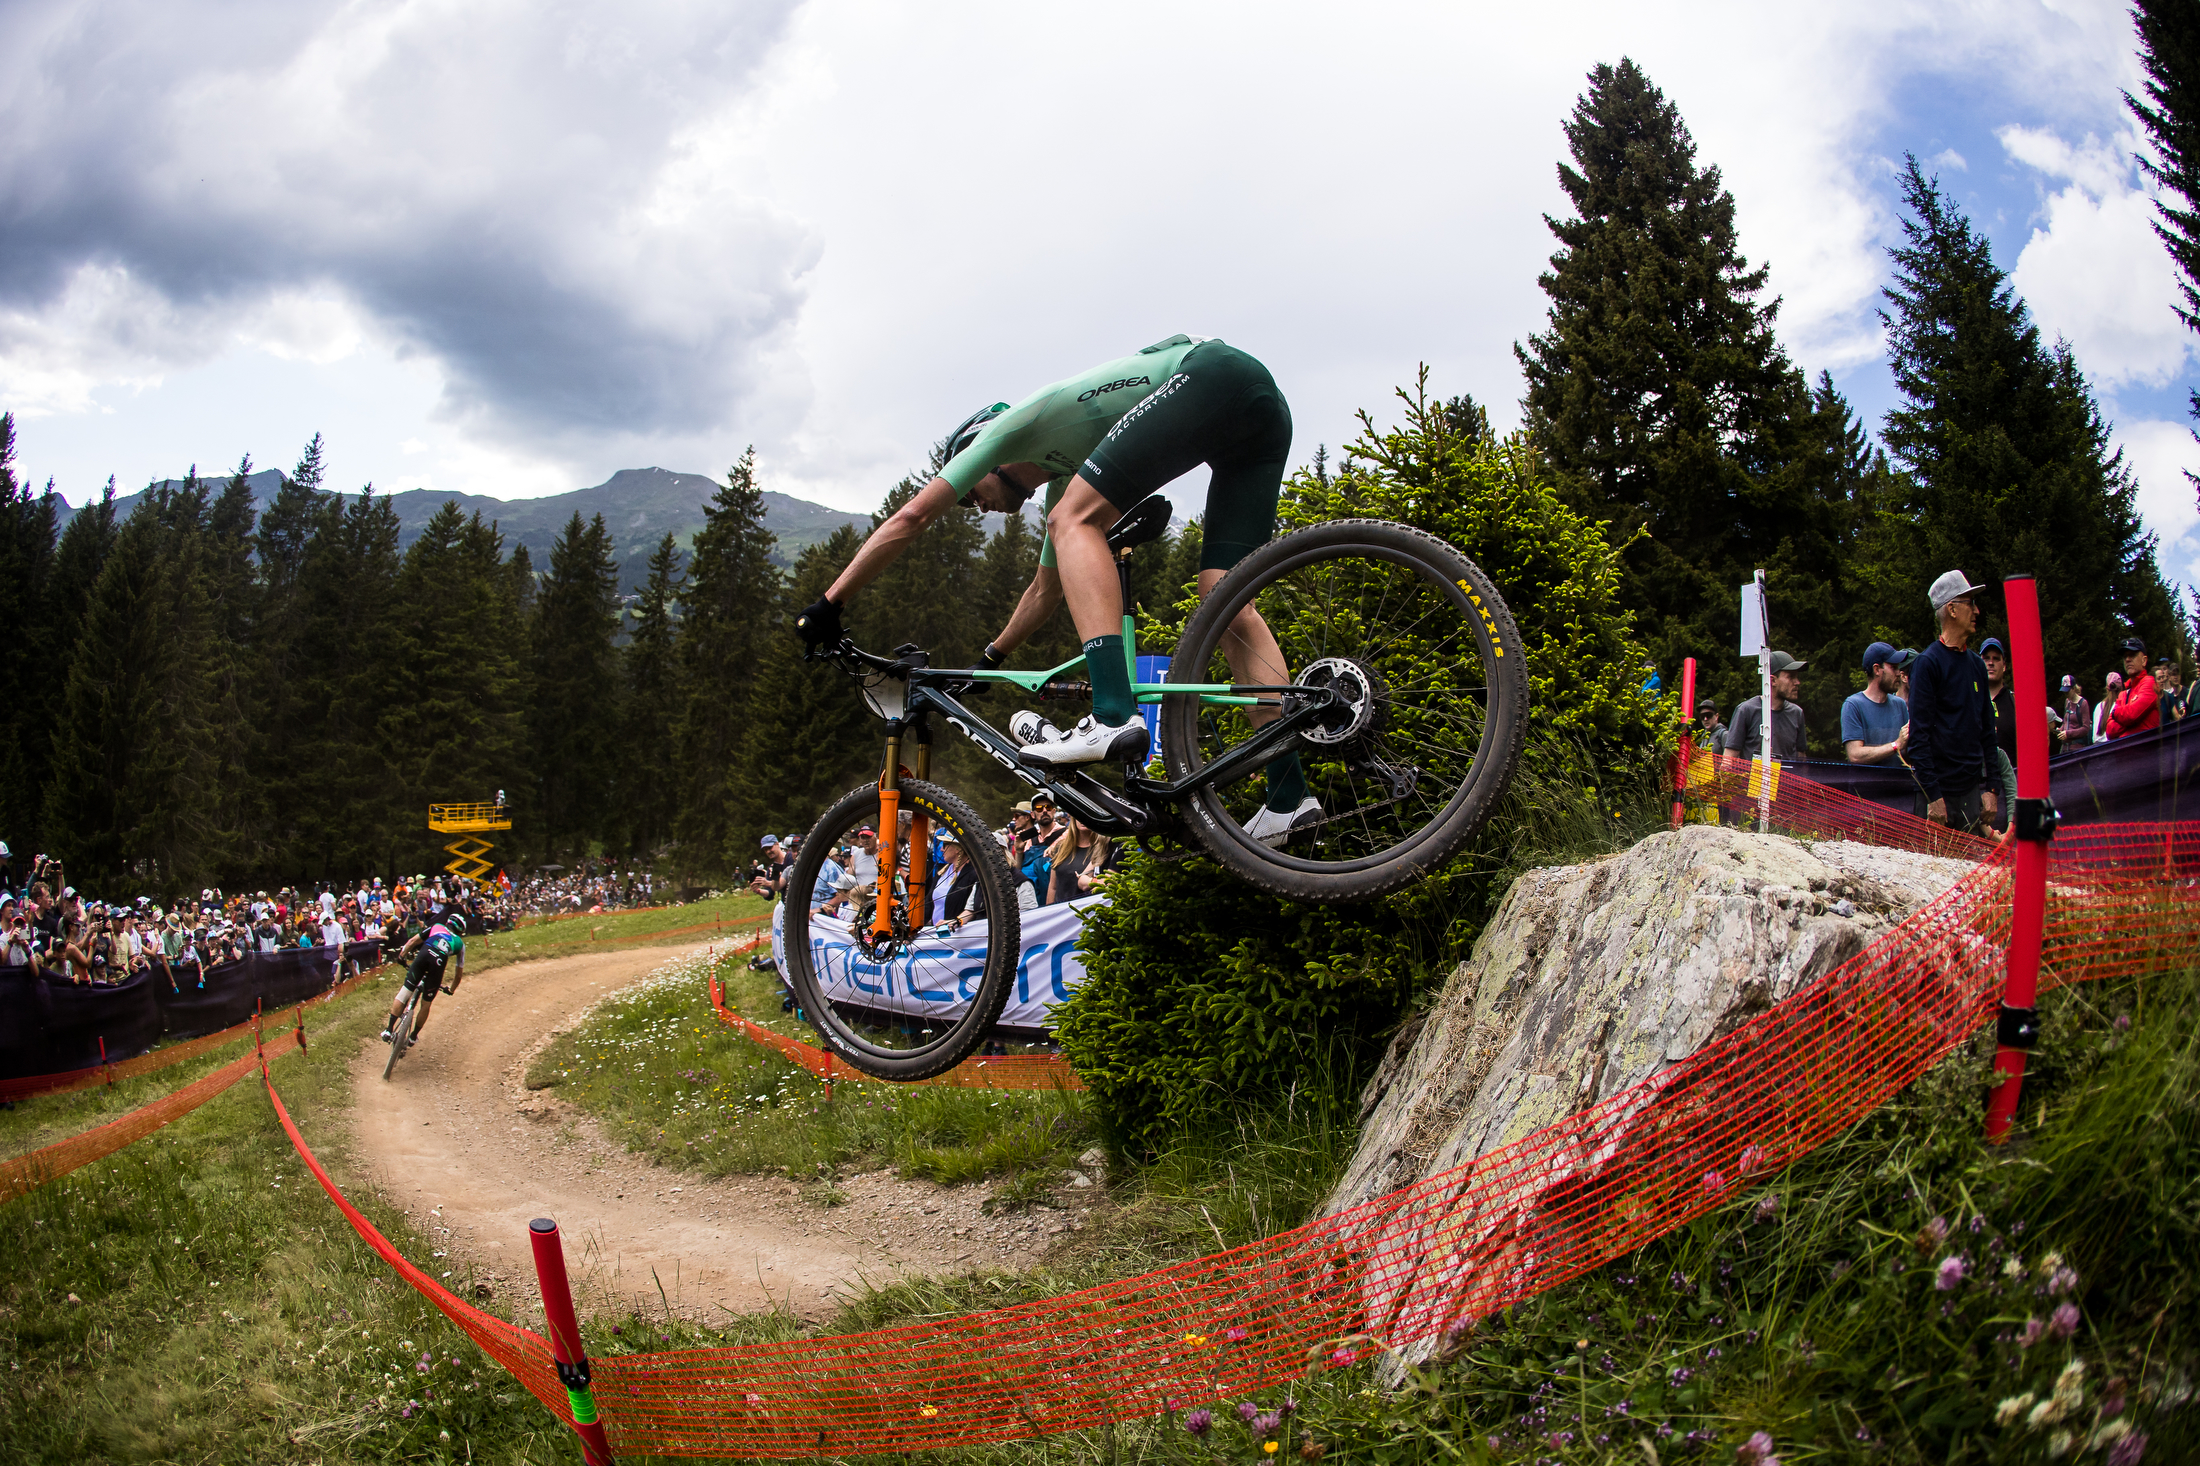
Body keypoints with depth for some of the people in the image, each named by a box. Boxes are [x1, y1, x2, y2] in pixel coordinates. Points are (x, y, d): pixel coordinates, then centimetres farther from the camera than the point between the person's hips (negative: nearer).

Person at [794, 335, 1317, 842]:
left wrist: (828, 604, 9)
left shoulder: (1008, 426, 11)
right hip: (1266, 405, 9)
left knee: (1075, 516, -11)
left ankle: (1113, 717, -28)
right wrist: (989, 660, 49)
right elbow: (1047, 589, 42)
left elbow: (911, 516, 7)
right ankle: (1289, 793, -10)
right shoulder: (1065, 479, 31)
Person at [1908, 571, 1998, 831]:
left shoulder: (1976, 663, 13)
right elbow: (1919, 733, -13)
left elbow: (1986, 730, 17)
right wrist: (1933, 795, -18)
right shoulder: (1928, 662, -8)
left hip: (1973, 789, 7)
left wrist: (1991, 788, 10)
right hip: (1940, 790, -7)